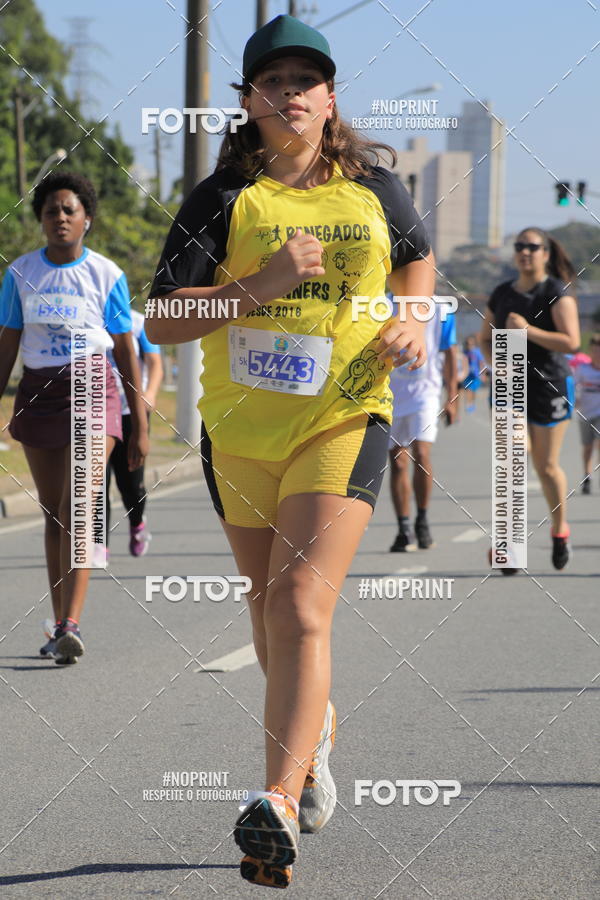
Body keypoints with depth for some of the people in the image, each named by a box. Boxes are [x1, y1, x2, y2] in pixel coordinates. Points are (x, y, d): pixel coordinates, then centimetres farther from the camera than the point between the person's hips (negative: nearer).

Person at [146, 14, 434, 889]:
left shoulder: (374, 187, 4)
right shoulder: (222, 198, -2)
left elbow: (417, 256, 26)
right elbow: (161, 321, -9)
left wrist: (412, 319, 5)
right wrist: (262, 285, -22)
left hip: (345, 422, -2)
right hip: (240, 430, 2)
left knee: (301, 608, -19)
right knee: (270, 607, 17)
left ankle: (280, 803, -28)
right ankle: (315, 727, 47)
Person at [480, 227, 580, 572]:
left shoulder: (557, 292, -6)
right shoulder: (502, 294, 10)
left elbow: (571, 341, -16)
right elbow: (486, 338, 20)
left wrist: (527, 330, -23)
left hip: (550, 386, -4)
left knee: (547, 466, 3)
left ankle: (560, 530, 26)